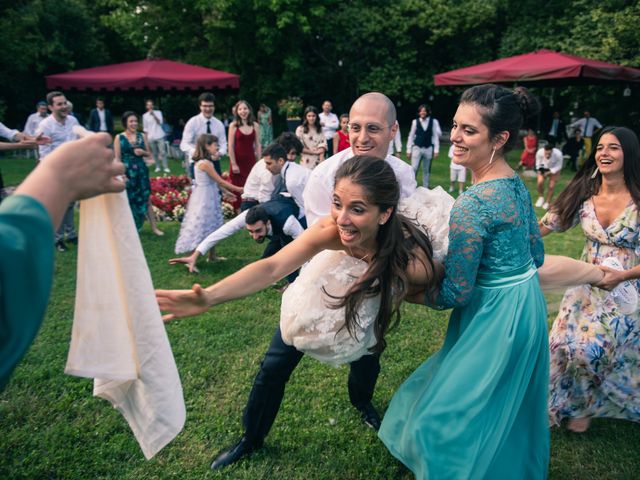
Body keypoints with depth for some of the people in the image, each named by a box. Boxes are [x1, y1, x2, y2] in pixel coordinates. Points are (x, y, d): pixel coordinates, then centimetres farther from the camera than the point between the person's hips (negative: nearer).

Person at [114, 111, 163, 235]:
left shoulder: (142, 136, 6)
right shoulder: (119, 138, -3)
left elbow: (149, 153, 12)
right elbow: (117, 158, -5)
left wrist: (142, 152, -10)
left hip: (141, 171, 2)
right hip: (127, 172, -2)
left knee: (146, 199, 5)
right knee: (128, 200, 6)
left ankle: (154, 227, 12)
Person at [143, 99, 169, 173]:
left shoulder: (158, 112, 3)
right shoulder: (145, 115, 5)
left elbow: (160, 122, -9)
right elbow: (145, 128, 9)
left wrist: (153, 115, -16)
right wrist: (146, 138, 5)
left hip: (160, 136, -1)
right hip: (151, 137, 1)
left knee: (163, 152, -6)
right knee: (154, 153, 5)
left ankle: (166, 167, -3)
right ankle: (158, 167, 13)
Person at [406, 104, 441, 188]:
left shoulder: (433, 122, -1)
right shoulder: (415, 121, -2)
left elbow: (436, 136, 1)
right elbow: (411, 136, 3)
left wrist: (436, 150, -2)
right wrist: (409, 150, 2)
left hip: (428, 149, 1)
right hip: (417, 148, -1)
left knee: (426, 170, 10)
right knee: (414, 169, -7)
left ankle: (425, 188, 20)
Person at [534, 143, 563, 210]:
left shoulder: (558, 154, -35)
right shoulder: (539, 152, -32)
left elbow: (559, 166, -19)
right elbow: (538, 164, -11)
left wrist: (550, 172, -29)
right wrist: (539, 171, -24)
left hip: (554, 169, -1)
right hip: (543, 168, 1)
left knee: (551, 186, -6)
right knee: (540, 181, -22)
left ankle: (547, 203, 15)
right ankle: (541, 197, 5)